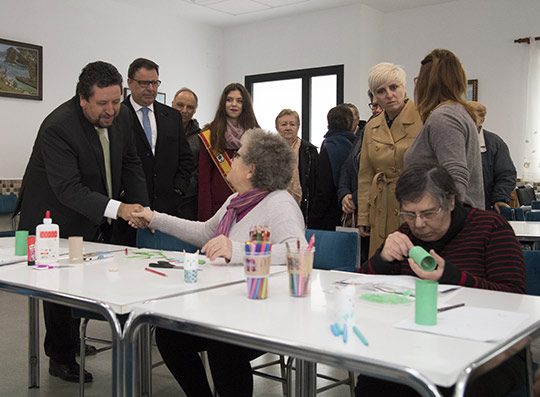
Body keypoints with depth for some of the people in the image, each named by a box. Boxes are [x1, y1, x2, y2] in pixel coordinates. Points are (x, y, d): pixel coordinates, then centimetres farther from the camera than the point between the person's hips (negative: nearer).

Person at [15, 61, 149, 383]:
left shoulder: (122, 116, -7)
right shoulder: (57, 127, -28)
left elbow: (130, 164, 4)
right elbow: (68, 189, -34)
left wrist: (141, 208, -9)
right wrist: (117, 208, -44)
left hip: (97, 221, 6)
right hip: (57, 219, -6)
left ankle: (70, 342, 34)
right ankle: (62, 359, 21)